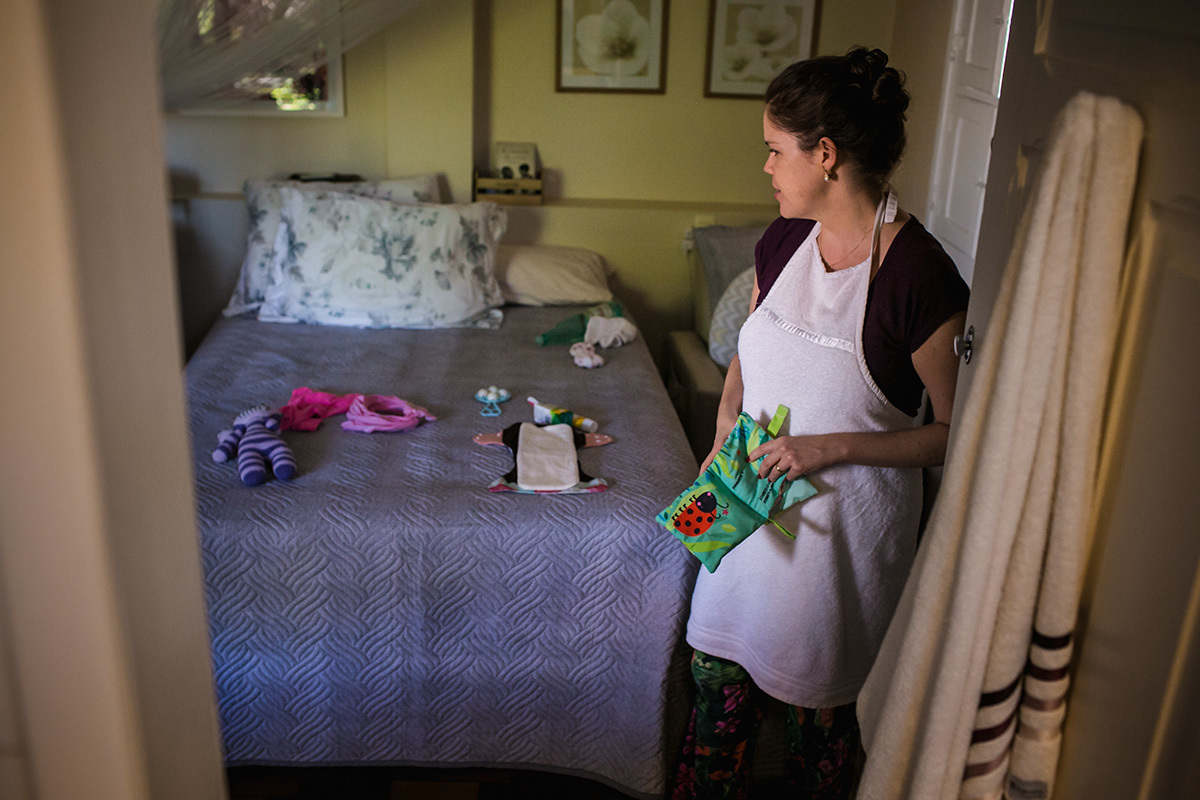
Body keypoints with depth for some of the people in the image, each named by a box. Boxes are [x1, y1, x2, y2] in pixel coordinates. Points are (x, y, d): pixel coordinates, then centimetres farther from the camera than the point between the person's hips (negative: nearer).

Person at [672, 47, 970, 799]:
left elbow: (960, 431, -16)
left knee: (821, 696, 17)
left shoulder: (920, 276, -22)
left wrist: (831, 446, -23)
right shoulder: (782, 243, -2)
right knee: (721, 677, 19)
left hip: (847, 522, -5)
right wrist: (721, 447, -2)